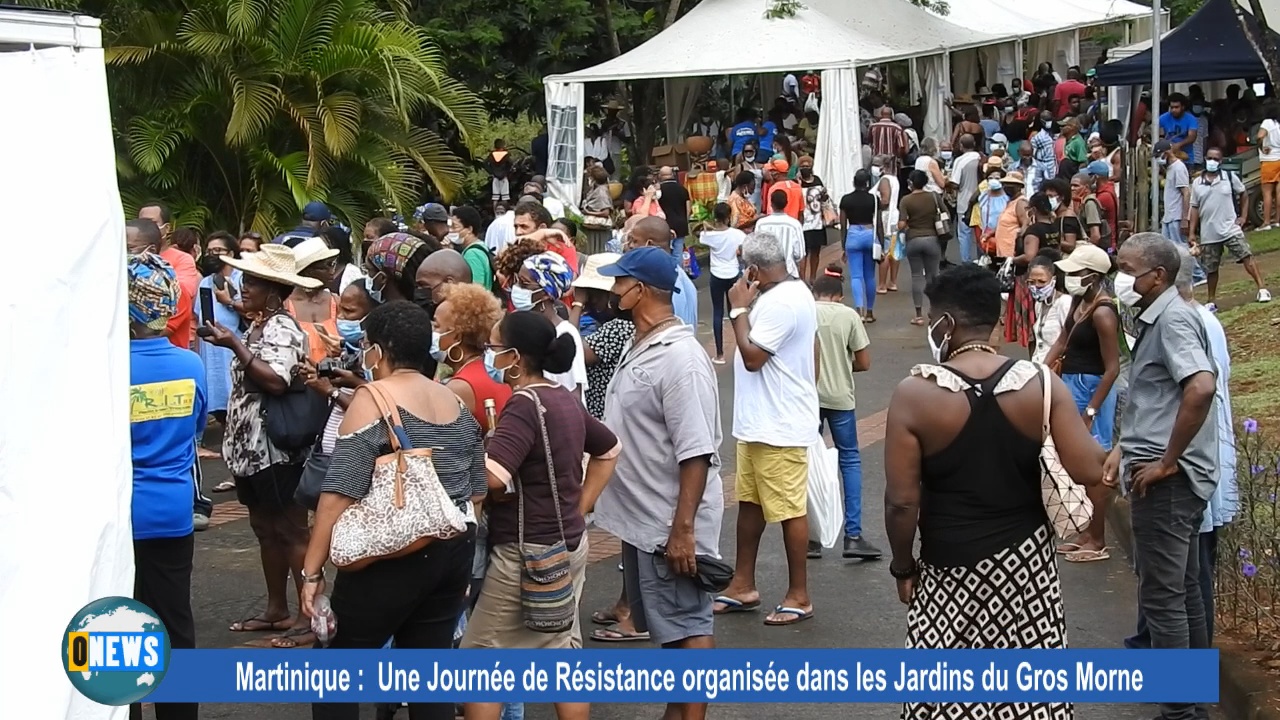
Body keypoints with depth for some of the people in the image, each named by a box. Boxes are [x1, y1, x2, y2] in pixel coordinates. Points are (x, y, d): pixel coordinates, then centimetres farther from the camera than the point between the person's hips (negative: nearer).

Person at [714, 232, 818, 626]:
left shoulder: (779, 303, -22)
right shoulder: (795, 292, 11)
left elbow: (752, 356, -23)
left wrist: (740, 309, -16)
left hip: (779, 429, -11)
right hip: (758, 423, 11)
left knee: (790, 510, -1)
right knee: (749, 502, 17)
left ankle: (799, 596, 8)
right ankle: (742, 585, 26)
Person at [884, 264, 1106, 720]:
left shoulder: (915, 395, -13)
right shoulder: (1042, 384, -7)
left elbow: (902, 502, -12)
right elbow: (1089, 471, -10)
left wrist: (902, 566, 3)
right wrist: (1113, 453, 12)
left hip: (949, 570, -2)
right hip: (1026, 562, 3)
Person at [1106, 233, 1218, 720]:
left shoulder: (1174, 319, -16)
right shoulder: (1153, 320, 15)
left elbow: (1202, 386, -31)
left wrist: (1167, 461, -24)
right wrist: (1123, 449, 13)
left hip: (1169, 479, -10)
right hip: (1157, 474, 10)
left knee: (1162, 596, -4)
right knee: (1182, 590, 17)